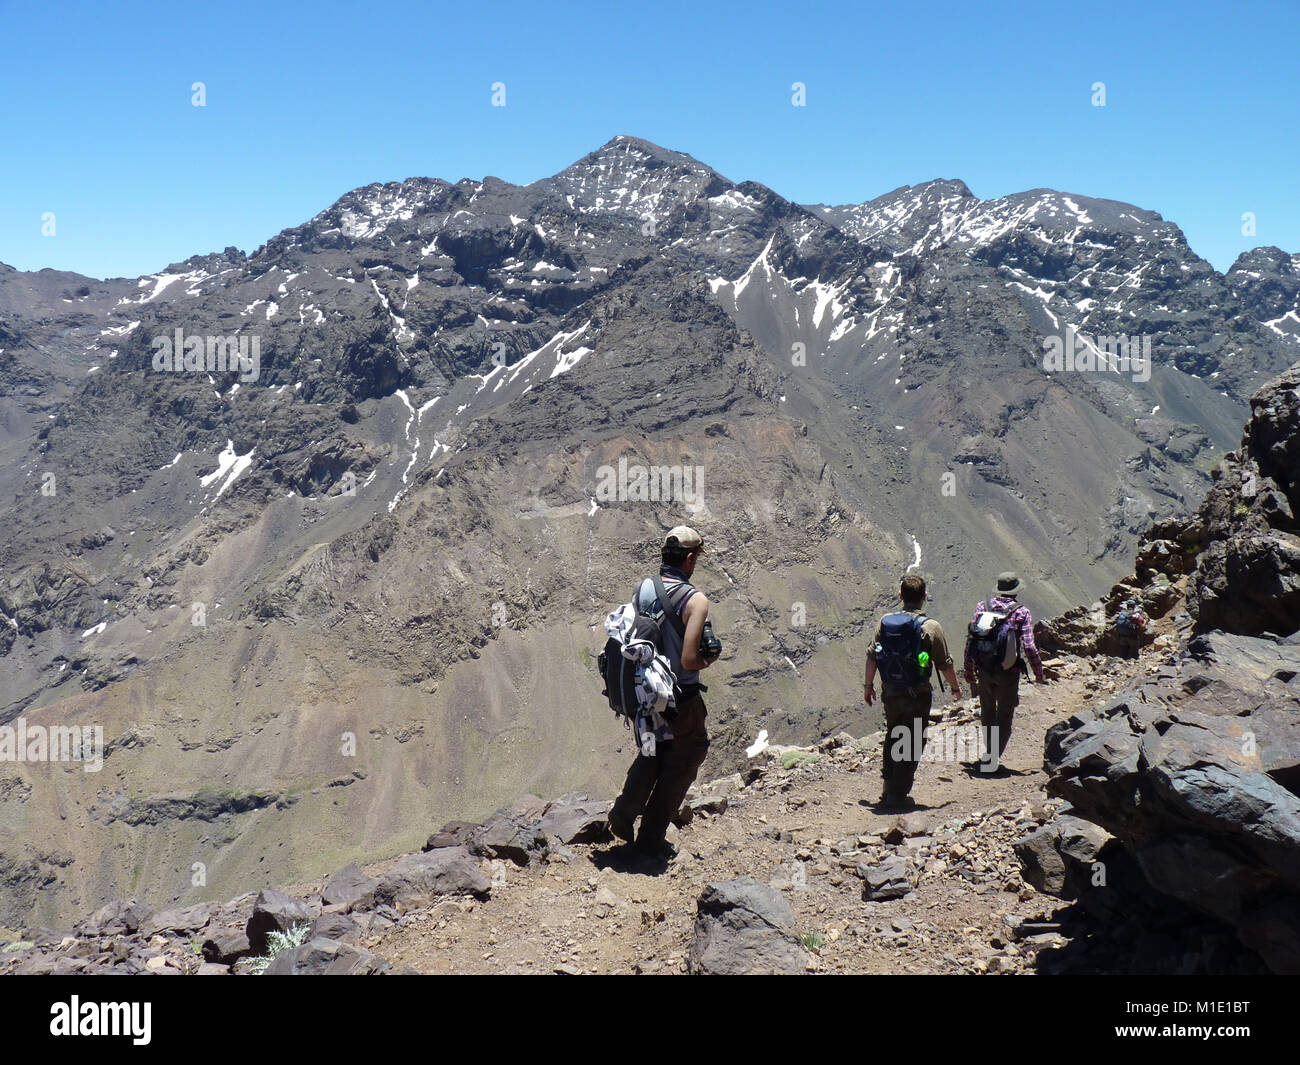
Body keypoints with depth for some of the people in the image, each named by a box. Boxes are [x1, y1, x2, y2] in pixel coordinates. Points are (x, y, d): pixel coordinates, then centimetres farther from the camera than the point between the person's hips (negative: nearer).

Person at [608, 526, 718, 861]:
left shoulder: (642, 589, -4)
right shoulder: (695, 600, -22)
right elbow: (689, 660, -26)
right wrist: (708, 660, -5)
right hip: (681, 700, -5)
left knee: (650, 754, 29)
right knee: (682, 763, 15)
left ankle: (623, 814, 21)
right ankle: (652, 839, 21)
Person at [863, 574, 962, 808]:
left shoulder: (884, 622, -1)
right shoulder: (930, 627, -12)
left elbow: (872, 656, 4)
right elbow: (945, 664, -7)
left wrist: (868, 685, 16)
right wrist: (955, 687, 9)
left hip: (890, 693, 4)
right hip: (917, 695, -4)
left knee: (893, 739, 22)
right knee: (911, 744, 6)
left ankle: (889, 787, 24)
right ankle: (898, 794, 8)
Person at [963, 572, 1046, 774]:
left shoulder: (983, 606, 0)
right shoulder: (1022, 612, -8)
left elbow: (970, 640, 0)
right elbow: (1029, 646, -14)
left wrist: (968, 669, 10)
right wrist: (1039, 673, -2)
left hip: (984, 671, 3)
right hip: (1008, 673, -3)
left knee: (987, 713, 21)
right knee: (1004, 716, 7)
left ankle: (989, 752, 36)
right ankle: (993, 760, 0)